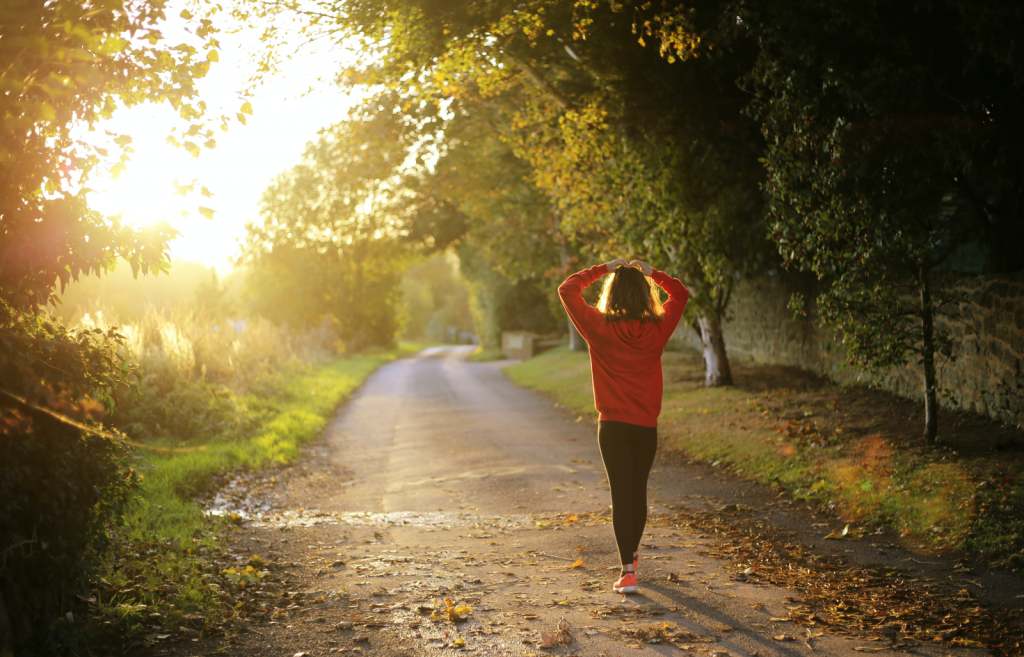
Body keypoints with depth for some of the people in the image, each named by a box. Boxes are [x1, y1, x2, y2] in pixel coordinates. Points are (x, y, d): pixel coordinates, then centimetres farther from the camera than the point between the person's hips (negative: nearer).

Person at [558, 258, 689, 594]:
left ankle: (628, 571, -9)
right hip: (646, 426, 2)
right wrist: (651, 273, 11)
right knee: (638, 491, 18)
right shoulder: (657, 329, -4)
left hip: (613, 426, -2)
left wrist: (603, 269, 5)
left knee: (621, 494, -1)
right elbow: (680, 294, 14)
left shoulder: (599, 328, -9)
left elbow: (567, 289, 1)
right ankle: (632, 553, 38)